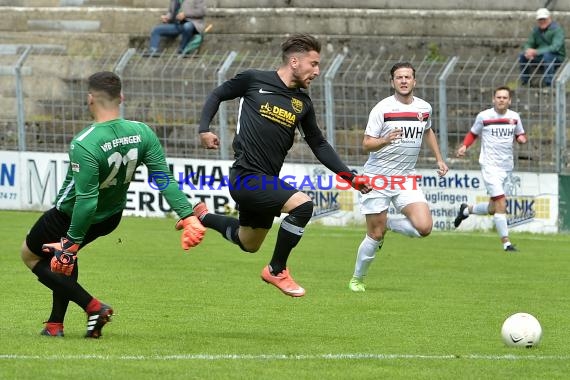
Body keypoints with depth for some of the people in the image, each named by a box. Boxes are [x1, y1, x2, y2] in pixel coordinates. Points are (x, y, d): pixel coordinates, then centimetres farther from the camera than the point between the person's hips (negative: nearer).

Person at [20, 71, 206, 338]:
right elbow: (165, 181, -16)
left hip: (71, 216, -7)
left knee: (30, 255, 16)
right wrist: (187, 216, -12)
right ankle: (55, 324, 28)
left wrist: (72, 242, -24)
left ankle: (93, 307, 3)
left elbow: (86, 201, -33)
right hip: (111, 217, 7)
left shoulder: (83, 145, -34)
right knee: (64, 257, 30)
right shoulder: (142, 133, -16)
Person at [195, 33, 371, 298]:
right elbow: (217, 95, 8)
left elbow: (319, 145, 17)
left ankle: (203, 217, 47)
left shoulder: (303, 103, 10)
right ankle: (276, 271, -5)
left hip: (268, 181, 7)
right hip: (246, 176, -7)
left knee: (249, 243, 20)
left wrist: (350, 177, 9)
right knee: (302, 205, -23)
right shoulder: (254, 80, -5)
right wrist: (204, 129, -7)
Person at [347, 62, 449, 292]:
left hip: (406, 179, 4)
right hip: (378, 177, -4)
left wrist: (439, 159, 21)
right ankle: (357, 279, 20)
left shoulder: (424, 108, 5)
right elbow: (367, 144, -11)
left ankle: (387, 224, 14)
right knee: (375, 235, -1)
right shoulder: (382, 109, -9)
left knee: (423, 227, -15)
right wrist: (385, 140, -30)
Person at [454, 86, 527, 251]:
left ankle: (466, 210, 39)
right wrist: (465, 146, -8)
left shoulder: (514, 117, 6)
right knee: (501, 204, -17)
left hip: (507, 167, 5)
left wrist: (522, 138, -5)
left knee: (492, 209, 10)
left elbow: (520, 135, 18)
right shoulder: (484, 116, -4)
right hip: (490, 165, -5)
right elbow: (473, 133, 9)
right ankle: (506, 243, -12)